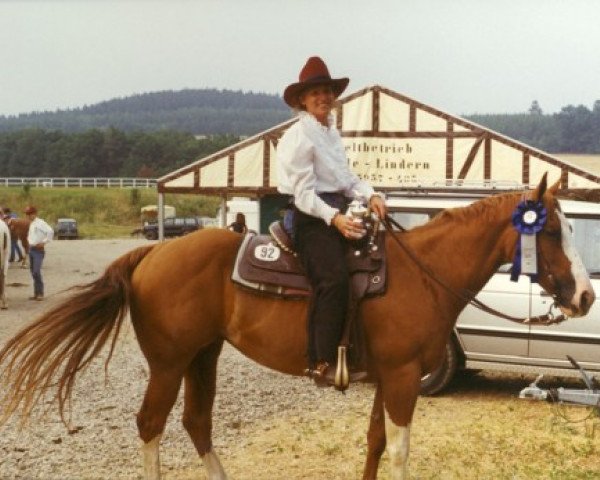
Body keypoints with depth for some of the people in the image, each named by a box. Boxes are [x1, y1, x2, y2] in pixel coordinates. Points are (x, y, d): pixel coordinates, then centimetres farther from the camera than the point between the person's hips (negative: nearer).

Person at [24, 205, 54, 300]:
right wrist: (29, 240, 17)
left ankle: (40, 293, -7)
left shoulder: (40, 223, -12)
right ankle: (36, 293, 14)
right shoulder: (31, 224, 16)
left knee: (36, 272, -15)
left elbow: (50, 231, -27)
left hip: (38, 250, -9)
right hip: (31, 249, 9)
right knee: (33, 272, 9)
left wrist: (44, 242, -21)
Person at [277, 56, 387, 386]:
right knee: (334, 280, -26)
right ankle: (323, 364, -24)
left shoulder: (332, 133, 18)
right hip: (312, 217, -9)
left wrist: (370, 195, -2)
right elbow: (304, 192, -14)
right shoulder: (298, 136, -8)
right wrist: (334, 218, -27)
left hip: (340, 212, 9)